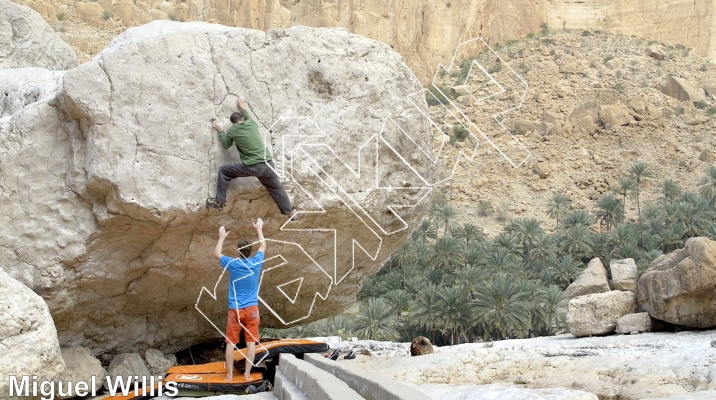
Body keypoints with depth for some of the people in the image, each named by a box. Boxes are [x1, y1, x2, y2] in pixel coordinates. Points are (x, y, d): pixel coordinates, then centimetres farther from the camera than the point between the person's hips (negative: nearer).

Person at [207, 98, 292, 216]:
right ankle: (288, 212, 30)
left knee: (224, 171, 12)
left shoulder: (232, 131, 2)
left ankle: (219, 202, 13)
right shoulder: (252, 124, 11)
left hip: (252, 167, -4)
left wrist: (220, 130, 34)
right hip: (268, 163, 4)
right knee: (276, 188, 24)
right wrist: (243, 109, 51)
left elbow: (226, 145, 21)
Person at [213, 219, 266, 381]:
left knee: (231, 342, 7)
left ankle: (229, 374, 9)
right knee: (251, 342, 4)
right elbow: (263, 246, 16)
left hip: (235, 310, -1)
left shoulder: (232, 264, -9)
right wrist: (259, 230, 27)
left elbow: (217, 253, 11)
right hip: (251, 309, 1)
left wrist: (222, 237, 23)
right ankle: (247, 373, 6)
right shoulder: (256, 263, -5)